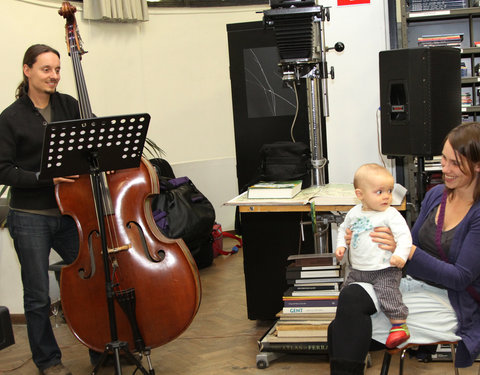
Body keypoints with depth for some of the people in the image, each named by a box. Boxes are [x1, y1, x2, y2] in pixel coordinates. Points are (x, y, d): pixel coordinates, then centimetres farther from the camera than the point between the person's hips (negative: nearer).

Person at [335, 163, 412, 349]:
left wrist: (400, 255, -32)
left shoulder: (391, 215, -10)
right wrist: (341, 246, 6)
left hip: (384, 270, -6)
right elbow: (343, 229, 22)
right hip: (357, 269, 6)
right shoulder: (354, 212, 6)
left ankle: (399, 326, -13)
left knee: (387, 293, -23)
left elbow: (404, 235, -17)